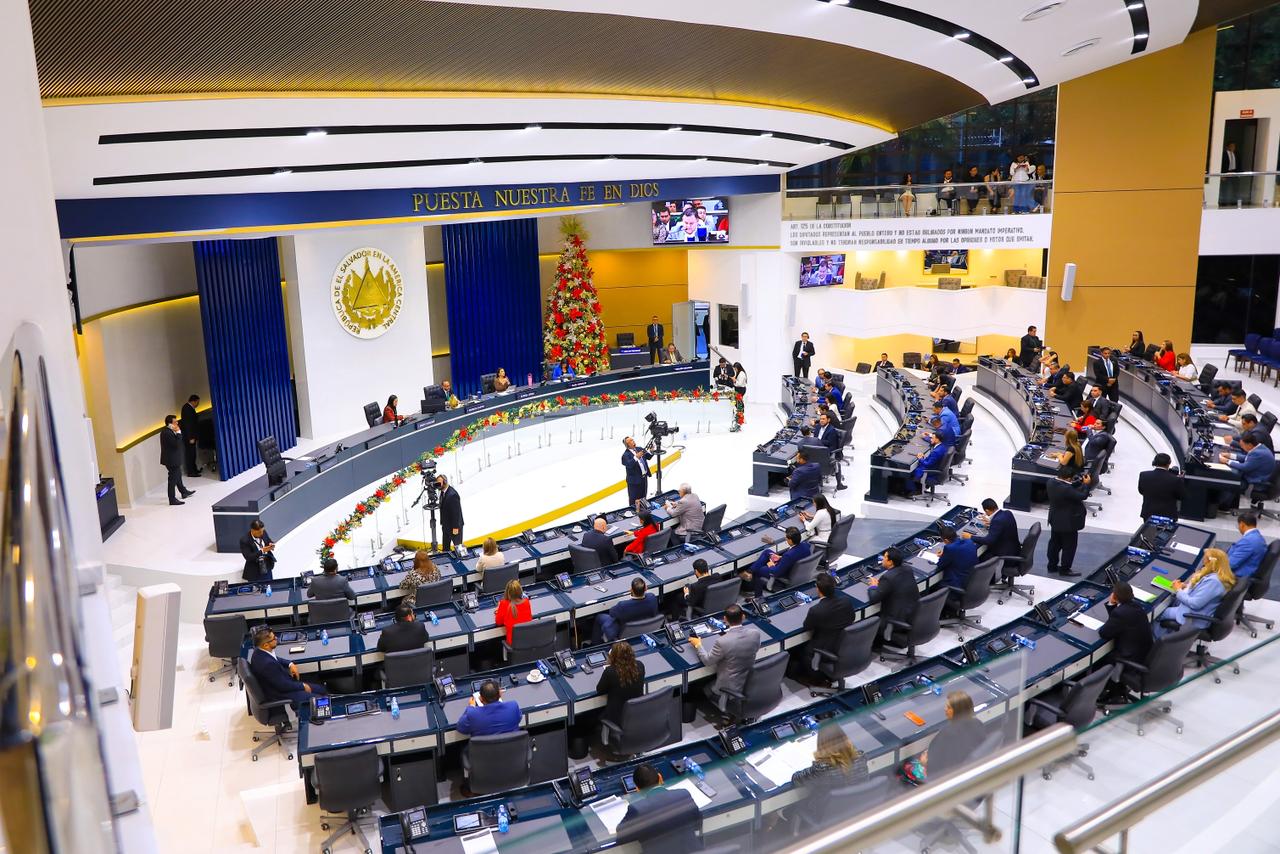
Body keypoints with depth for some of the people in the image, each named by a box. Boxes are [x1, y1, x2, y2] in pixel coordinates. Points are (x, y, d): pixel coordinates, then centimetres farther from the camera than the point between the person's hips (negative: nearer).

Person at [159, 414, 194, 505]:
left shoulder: (168, 431, 7)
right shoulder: (167, 433, -25)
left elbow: (176, 443, 10)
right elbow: (177, 444, -28)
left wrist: (177, 433, 0)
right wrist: (178, 433, -23)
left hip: (173, 459, 11)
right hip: (172, 460, -11)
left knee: (178, 476, 25)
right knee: (173, 479, -1)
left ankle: (184, 492, 42)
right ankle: (172, 500, 7)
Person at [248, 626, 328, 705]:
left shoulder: (260, 651, -7)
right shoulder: (267, 663, -33)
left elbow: (276, 658, 16)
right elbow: (283, 686, -23)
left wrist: (290, 664, 0)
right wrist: (303, 686, -8)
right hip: (279, 694, -9)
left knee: (322, 689, 8)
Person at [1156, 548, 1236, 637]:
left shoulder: (1213, 581, -32)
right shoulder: (1215, 575, -1)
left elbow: (1195, 604, -29)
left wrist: (1179, 591, -15)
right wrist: (1185, 586, 0)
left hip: (1194, 619, -10)